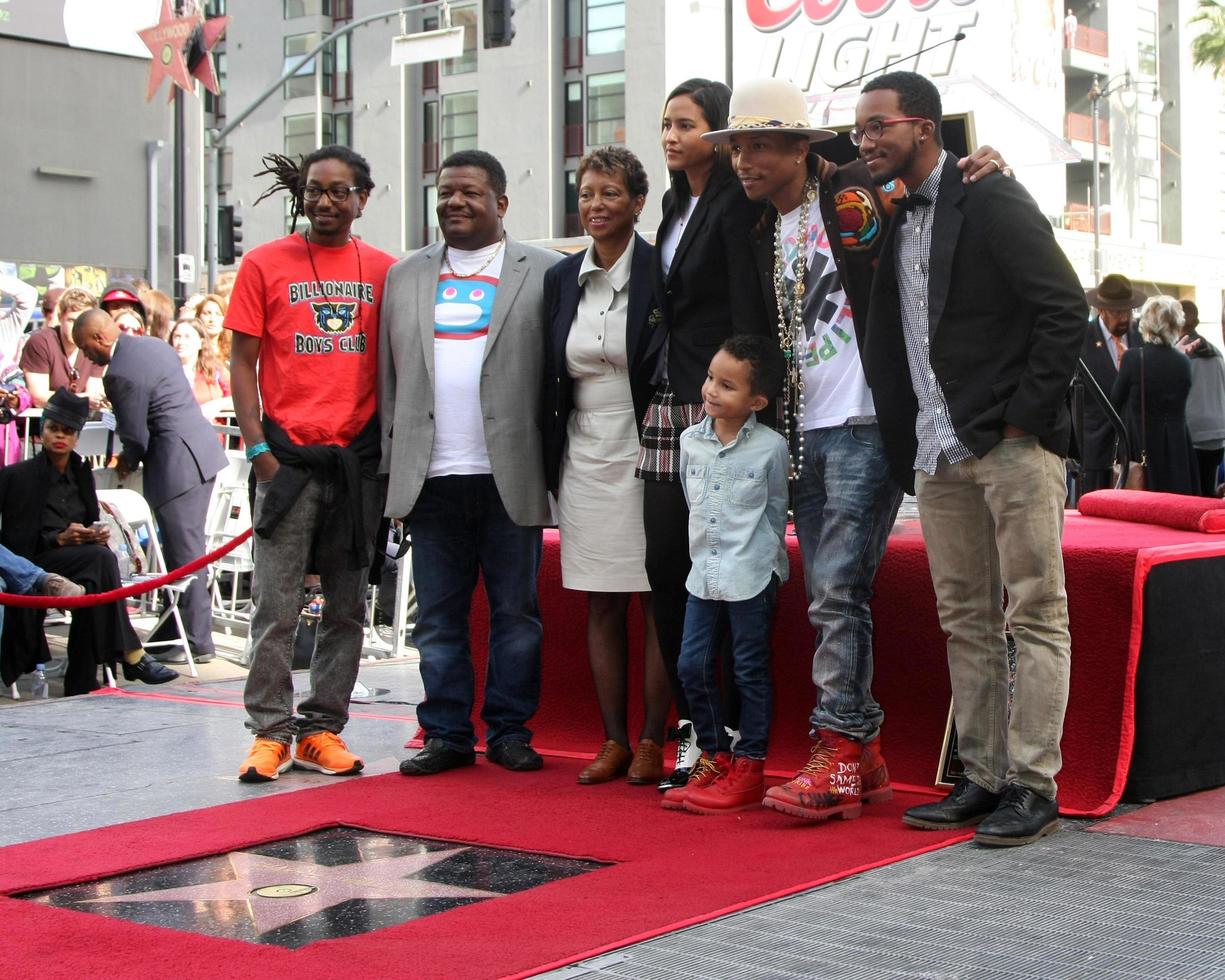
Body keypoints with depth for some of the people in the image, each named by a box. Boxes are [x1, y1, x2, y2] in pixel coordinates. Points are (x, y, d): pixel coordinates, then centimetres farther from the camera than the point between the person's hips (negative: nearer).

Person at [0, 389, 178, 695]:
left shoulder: (82, 474, 19)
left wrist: (98, 533, -2)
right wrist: (60, 539, -17)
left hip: (81, 561, 5)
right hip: (35, 564, -5)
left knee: (93, 587, -32)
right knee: (100, 557, -32)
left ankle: (81, 683, -31)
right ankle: (132, 656, -33)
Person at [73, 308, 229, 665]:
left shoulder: (120, 373, -16)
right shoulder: (154, 345, 13)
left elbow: (136, 436, -13)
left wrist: (127, 462, 9)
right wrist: (132, 456, 22)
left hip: (176, 464, -10)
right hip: (202, 451, 10)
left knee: (185, 555, -3)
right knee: (181, 551, 15)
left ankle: (197, 642, 2)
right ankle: (172, 633, 23)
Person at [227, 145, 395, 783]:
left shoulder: (384, 271, 7)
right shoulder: (265, 264, 3)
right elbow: (243, 363, 2)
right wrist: (258, 447, -7)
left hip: (359, 458, 2)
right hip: (287, 457, -2)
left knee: (347, 605, 7)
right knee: (276, 605, -3)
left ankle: (321, 729, 16)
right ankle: (268, 733, 4)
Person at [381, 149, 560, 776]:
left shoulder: (544, 273, 4)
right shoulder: (405, 276, 14)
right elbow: (390, 378, 12)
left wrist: (556, 465, -7)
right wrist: (392, 470, 5)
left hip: (511, 477, -2)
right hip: (431, 478, 3)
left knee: (516, 612, 5)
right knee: (438, 617, 7)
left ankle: (509, 731, 15)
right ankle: (447, 733, 15)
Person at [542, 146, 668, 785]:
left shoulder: (661, 274, -6)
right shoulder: (561, 278, 9)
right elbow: (551, 381, 13)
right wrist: (551, 464, 9)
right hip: (584, 461, 5)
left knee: (656, 602, -1)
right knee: (600, 606, 8)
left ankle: (652, 742, 7)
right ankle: (613, 741, 15)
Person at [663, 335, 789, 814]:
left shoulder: (771, 447, -7)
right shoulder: (690, 440, 4)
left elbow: (776, 510, 4)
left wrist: (762, 560, 8)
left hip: (751, 575, -5)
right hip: (704, 571, 5)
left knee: (750, 671, 2)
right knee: (692, 665, 5)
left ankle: (748, 770, 9)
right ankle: (715, 758, 19)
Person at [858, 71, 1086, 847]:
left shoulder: (991, 201, -8)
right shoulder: (889, 217, 15)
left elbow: (1066, 309, -12)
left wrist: (1026, 417, -14)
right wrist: (910, 447, 11)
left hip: (1012, 443, -8)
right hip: (939, 453, 8)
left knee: (1035, 615, -2)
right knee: (966, 620, 10)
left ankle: (1034, 786, 0)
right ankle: (984, 778, 16)